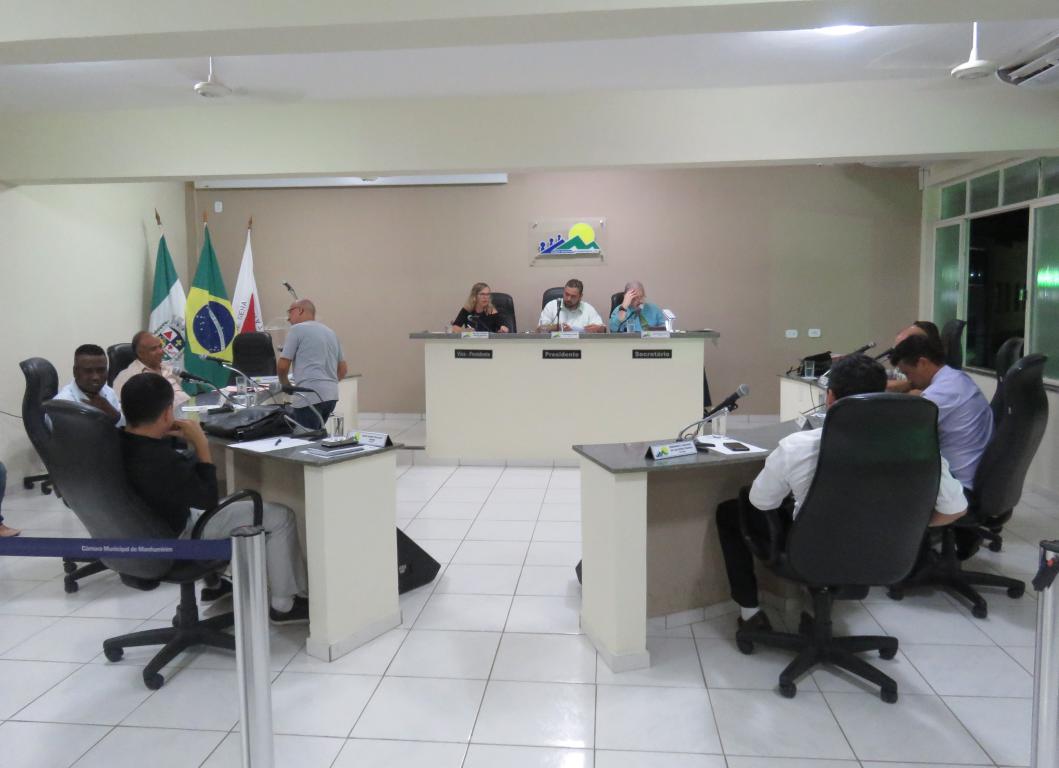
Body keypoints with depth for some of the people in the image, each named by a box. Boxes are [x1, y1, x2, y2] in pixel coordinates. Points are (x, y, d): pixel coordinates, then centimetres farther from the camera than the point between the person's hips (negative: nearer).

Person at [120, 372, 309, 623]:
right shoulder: (163, 461, -36)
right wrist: (201, 445, -18)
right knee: (280, 516, -4)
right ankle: (284, 604, 10)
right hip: (176, 538, -9)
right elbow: (208, 503, -19)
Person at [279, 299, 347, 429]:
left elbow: (282, 366, -4)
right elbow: (342, 370, 20)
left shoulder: (297, 329, -1)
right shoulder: (331, 332, 20)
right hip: (331, 395, 8)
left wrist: (286, 385, 13)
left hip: (310, 396, -8)